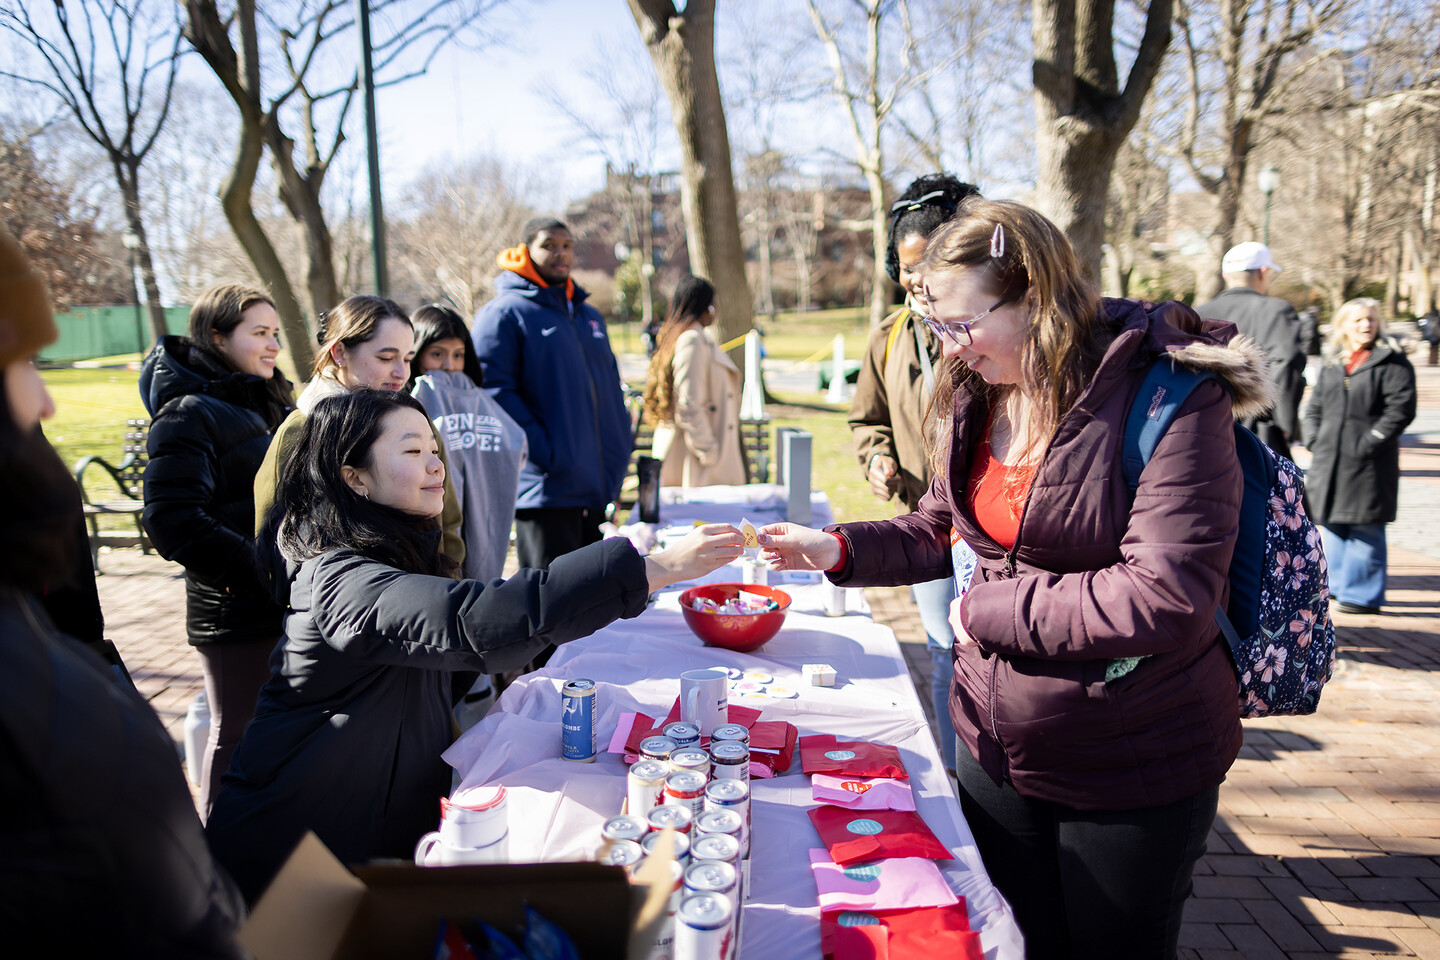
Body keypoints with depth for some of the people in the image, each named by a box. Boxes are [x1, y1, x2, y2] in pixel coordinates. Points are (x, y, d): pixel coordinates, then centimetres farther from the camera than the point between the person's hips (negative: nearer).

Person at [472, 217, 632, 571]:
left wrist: (620, 453, 11)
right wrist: (543, 449, -19)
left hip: (597, 487, 7)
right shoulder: (504, 312, -3)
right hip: (545, 487, -7)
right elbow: (493, 391, -13)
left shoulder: (590, 315, 20)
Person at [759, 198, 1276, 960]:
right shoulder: (977, 395, 1)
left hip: (1132, 771, -6)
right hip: (997, 750, 6)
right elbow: (940, 530, 13)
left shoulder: (1168, 397, -21)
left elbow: (1167, 598, -29)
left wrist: (988, 610, -20)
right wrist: (838, 550, -3)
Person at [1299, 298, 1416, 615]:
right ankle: (1337, 584, 27)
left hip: (1369, 463, -6)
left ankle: (1363, 595, 7)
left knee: (1364, 528, -2)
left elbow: (1401, 409, -10)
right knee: (1332, 522, 13)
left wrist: (1369, 443, -15)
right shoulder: (1332, 363, 14)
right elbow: (1315, 406, 18)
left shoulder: (1392, 362, -3)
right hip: (1330, 459, 6)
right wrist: (1313, 440, 4)